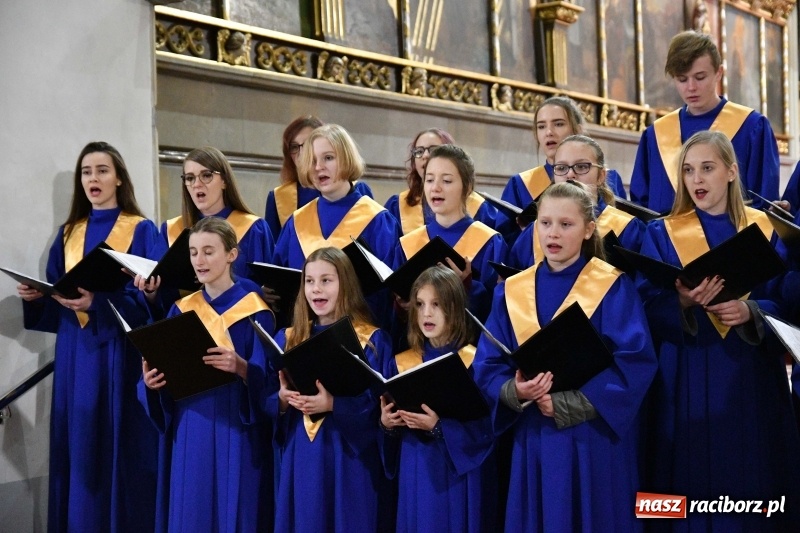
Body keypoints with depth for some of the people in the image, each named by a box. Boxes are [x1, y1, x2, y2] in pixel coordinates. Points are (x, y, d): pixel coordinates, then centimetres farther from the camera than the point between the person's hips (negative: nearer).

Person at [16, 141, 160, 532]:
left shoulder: (142, 231, -1)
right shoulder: (69, 233, 14)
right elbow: (56, 298, 16)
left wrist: (97, 301, -23)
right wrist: (35, 296, -6)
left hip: (118, 351, -5)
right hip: (75, 351, 5)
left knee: (118, 445, -4)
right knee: (77, 444, 7)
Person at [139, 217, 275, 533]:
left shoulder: (254, 312, -6)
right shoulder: (181, 310, 9)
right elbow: (167, 373, 9)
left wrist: (241, 367, -29)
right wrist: (151, 382, -12)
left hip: (235, 433, -4)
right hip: (189, 434, 5)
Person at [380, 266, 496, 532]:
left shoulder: (476, 363, -8)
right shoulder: (399, 364, 5)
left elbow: (486, 429, -14)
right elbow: (388, 421, 9)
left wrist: (439, 426, -24)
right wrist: (385, 423, -11)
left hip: (458, 477, -3)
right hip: (415, 474, 4)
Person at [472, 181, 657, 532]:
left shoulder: (614, 288, -5)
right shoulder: (511, 291, 5)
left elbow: (635, 363, -14)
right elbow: (487, 366, 3)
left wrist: (566, 404, -20)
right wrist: (515, 391, -19)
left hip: (595, 439, -3)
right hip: (534, 440, 3)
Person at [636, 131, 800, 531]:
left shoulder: (763, 230, 6)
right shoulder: (662, 234, 3)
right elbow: (649, 310, -6)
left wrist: (750, 311, -18)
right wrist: (682, 303, -26)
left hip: (751, 378, 1)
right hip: (688, 383, -1)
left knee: (752, 489, 5)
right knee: (692, 487, 1)